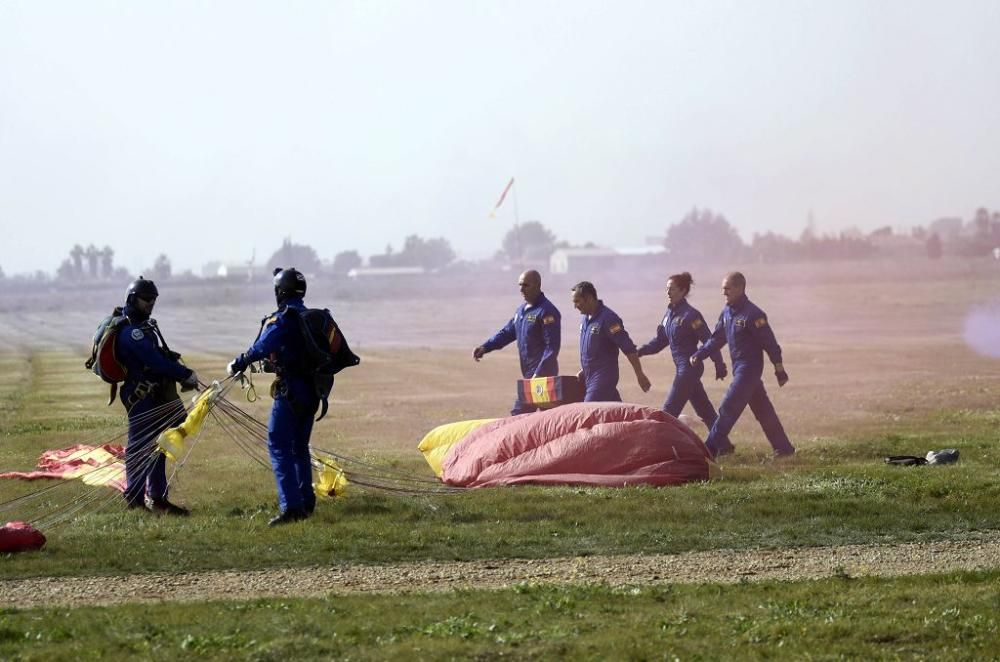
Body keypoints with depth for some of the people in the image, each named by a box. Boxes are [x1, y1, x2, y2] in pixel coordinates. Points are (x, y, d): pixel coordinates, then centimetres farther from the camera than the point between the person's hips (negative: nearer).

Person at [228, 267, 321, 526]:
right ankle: (306, 503, 27)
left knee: (279, 447, -7)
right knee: (300, 447, 21)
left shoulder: (282, 319, -13)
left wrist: (237, 364, -11)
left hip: (290, 391, -8)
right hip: (311, 392, 8)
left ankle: (290, 507, -17)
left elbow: (262, 348, -24)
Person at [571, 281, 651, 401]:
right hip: (590, 377, 8)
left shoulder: (608, 318, -16)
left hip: (603, 377, -8)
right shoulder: (586, 318, 11)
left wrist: (639, 375, -18)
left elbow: (629, 349, -18)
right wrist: (585, 370, 18)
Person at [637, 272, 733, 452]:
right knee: (704, 410, 14)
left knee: (670, 410, -8)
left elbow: (709, 341, -14)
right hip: (682, 367, 9)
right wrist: (640, 351, 1)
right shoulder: (669, 313, 9)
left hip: (690, 367, -9)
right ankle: (724, 445, 21)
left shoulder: (690, 315, -15)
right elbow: (660, 340, 14)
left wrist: (719, 366, -12)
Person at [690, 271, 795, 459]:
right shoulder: (727, 312, 8)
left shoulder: (752, 314, -16)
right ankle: (784, 448, 21)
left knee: (729, 407, -12)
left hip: (750, 367, -8)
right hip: (738, 367, 8)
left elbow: (770, 343, -15)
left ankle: (711, 449, -13)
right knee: (763, 410, 13)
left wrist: (779, 369, -13)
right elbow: (717, 338, 16)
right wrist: (698, 355, 4)